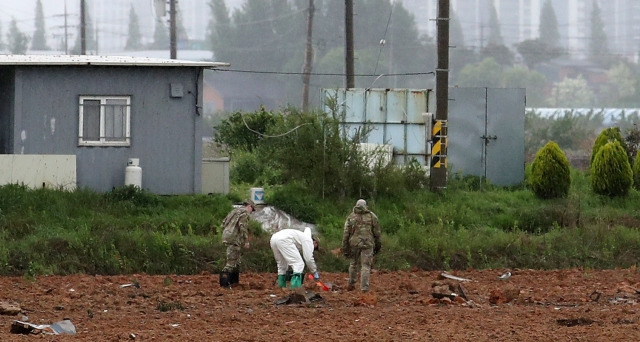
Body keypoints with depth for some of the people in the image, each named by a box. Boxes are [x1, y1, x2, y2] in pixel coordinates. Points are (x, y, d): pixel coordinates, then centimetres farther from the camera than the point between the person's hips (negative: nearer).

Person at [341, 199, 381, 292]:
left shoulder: (351, 217, 5)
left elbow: (346, 233, 3)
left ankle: (351, 284, 24)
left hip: (354, 243, 1)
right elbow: (377, 232, 5)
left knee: (353, 263, 19)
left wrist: (345, 248, 7)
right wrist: (377, 246, 15)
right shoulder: (372, 216, 3)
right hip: (368, 244, -1)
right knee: (366, 266, 0)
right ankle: (364, 287, -5)